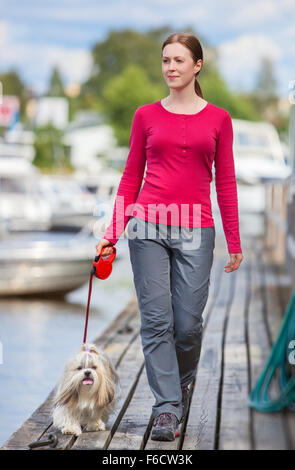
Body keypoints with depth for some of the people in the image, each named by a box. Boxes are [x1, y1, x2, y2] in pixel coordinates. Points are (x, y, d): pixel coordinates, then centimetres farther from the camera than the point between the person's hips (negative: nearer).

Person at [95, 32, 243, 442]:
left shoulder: (218, 119, 7)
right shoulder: (146, 116, 8)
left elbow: (225, 183, 8)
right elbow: (131, 178, 10)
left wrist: (234, 242, 6)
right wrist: (112, 233, 4)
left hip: (195, 230, 0)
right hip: (149, 224, 0)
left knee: (189, 323, -1)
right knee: (156, 319, -5)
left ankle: (180, 386, 27)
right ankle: (167, 407, 1)